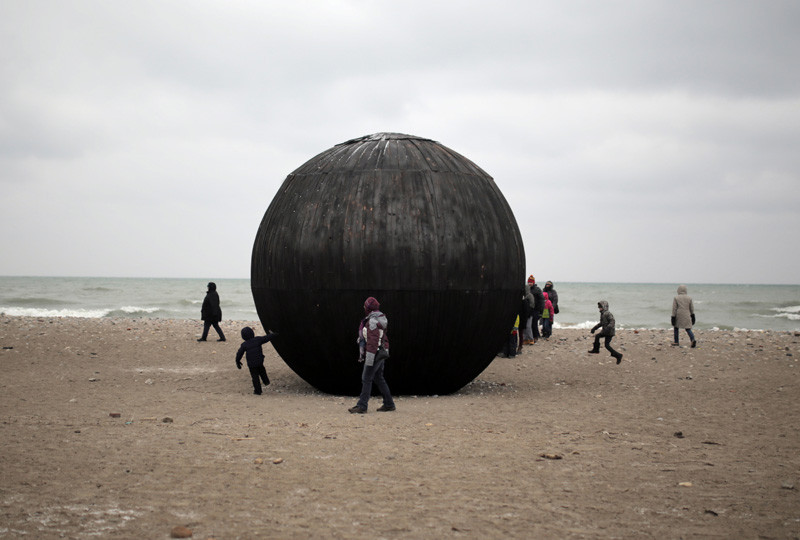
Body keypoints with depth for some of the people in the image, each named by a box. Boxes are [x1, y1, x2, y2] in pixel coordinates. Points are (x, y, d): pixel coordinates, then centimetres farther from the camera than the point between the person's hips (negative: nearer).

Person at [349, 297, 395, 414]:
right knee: (379, 379, 15)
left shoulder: (372, 322, -17)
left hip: (374, 354, -10)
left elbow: (372, 342, -23)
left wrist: (369, 359, -24)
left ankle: (362, 406, -6)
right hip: (381, 354, 10)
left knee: (366, 379, -6)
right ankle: (388, 404, 17)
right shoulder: (380, 320, 13)